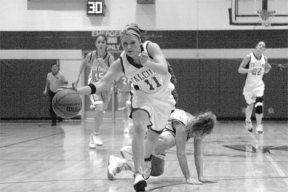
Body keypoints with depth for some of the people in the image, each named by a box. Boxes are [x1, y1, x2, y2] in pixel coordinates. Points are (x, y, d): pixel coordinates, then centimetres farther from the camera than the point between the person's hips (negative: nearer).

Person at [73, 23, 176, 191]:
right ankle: (139, 175, -33)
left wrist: (148, 63, -61)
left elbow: (164, 70, -40)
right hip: (143, 96, -1)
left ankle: (146, 161, 47)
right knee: (139, 127, -29)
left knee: (154, 136, 13)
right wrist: (78, 90, -47)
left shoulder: (151, 48, -27)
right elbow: (103, 83, -31)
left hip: (164, 97, 1)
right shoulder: (121, 64, -23)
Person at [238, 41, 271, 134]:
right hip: (249, 84, -1)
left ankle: (259, 125, -10)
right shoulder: (249, 57, -10)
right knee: (250, 105, 9)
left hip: (259, 85, 2)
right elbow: (240, 69, -11)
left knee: (259, 105, -17)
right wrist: (250, 70, -27)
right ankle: (248, 120, 39)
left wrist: (268, 68, -5)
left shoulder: (265, 59, 2)